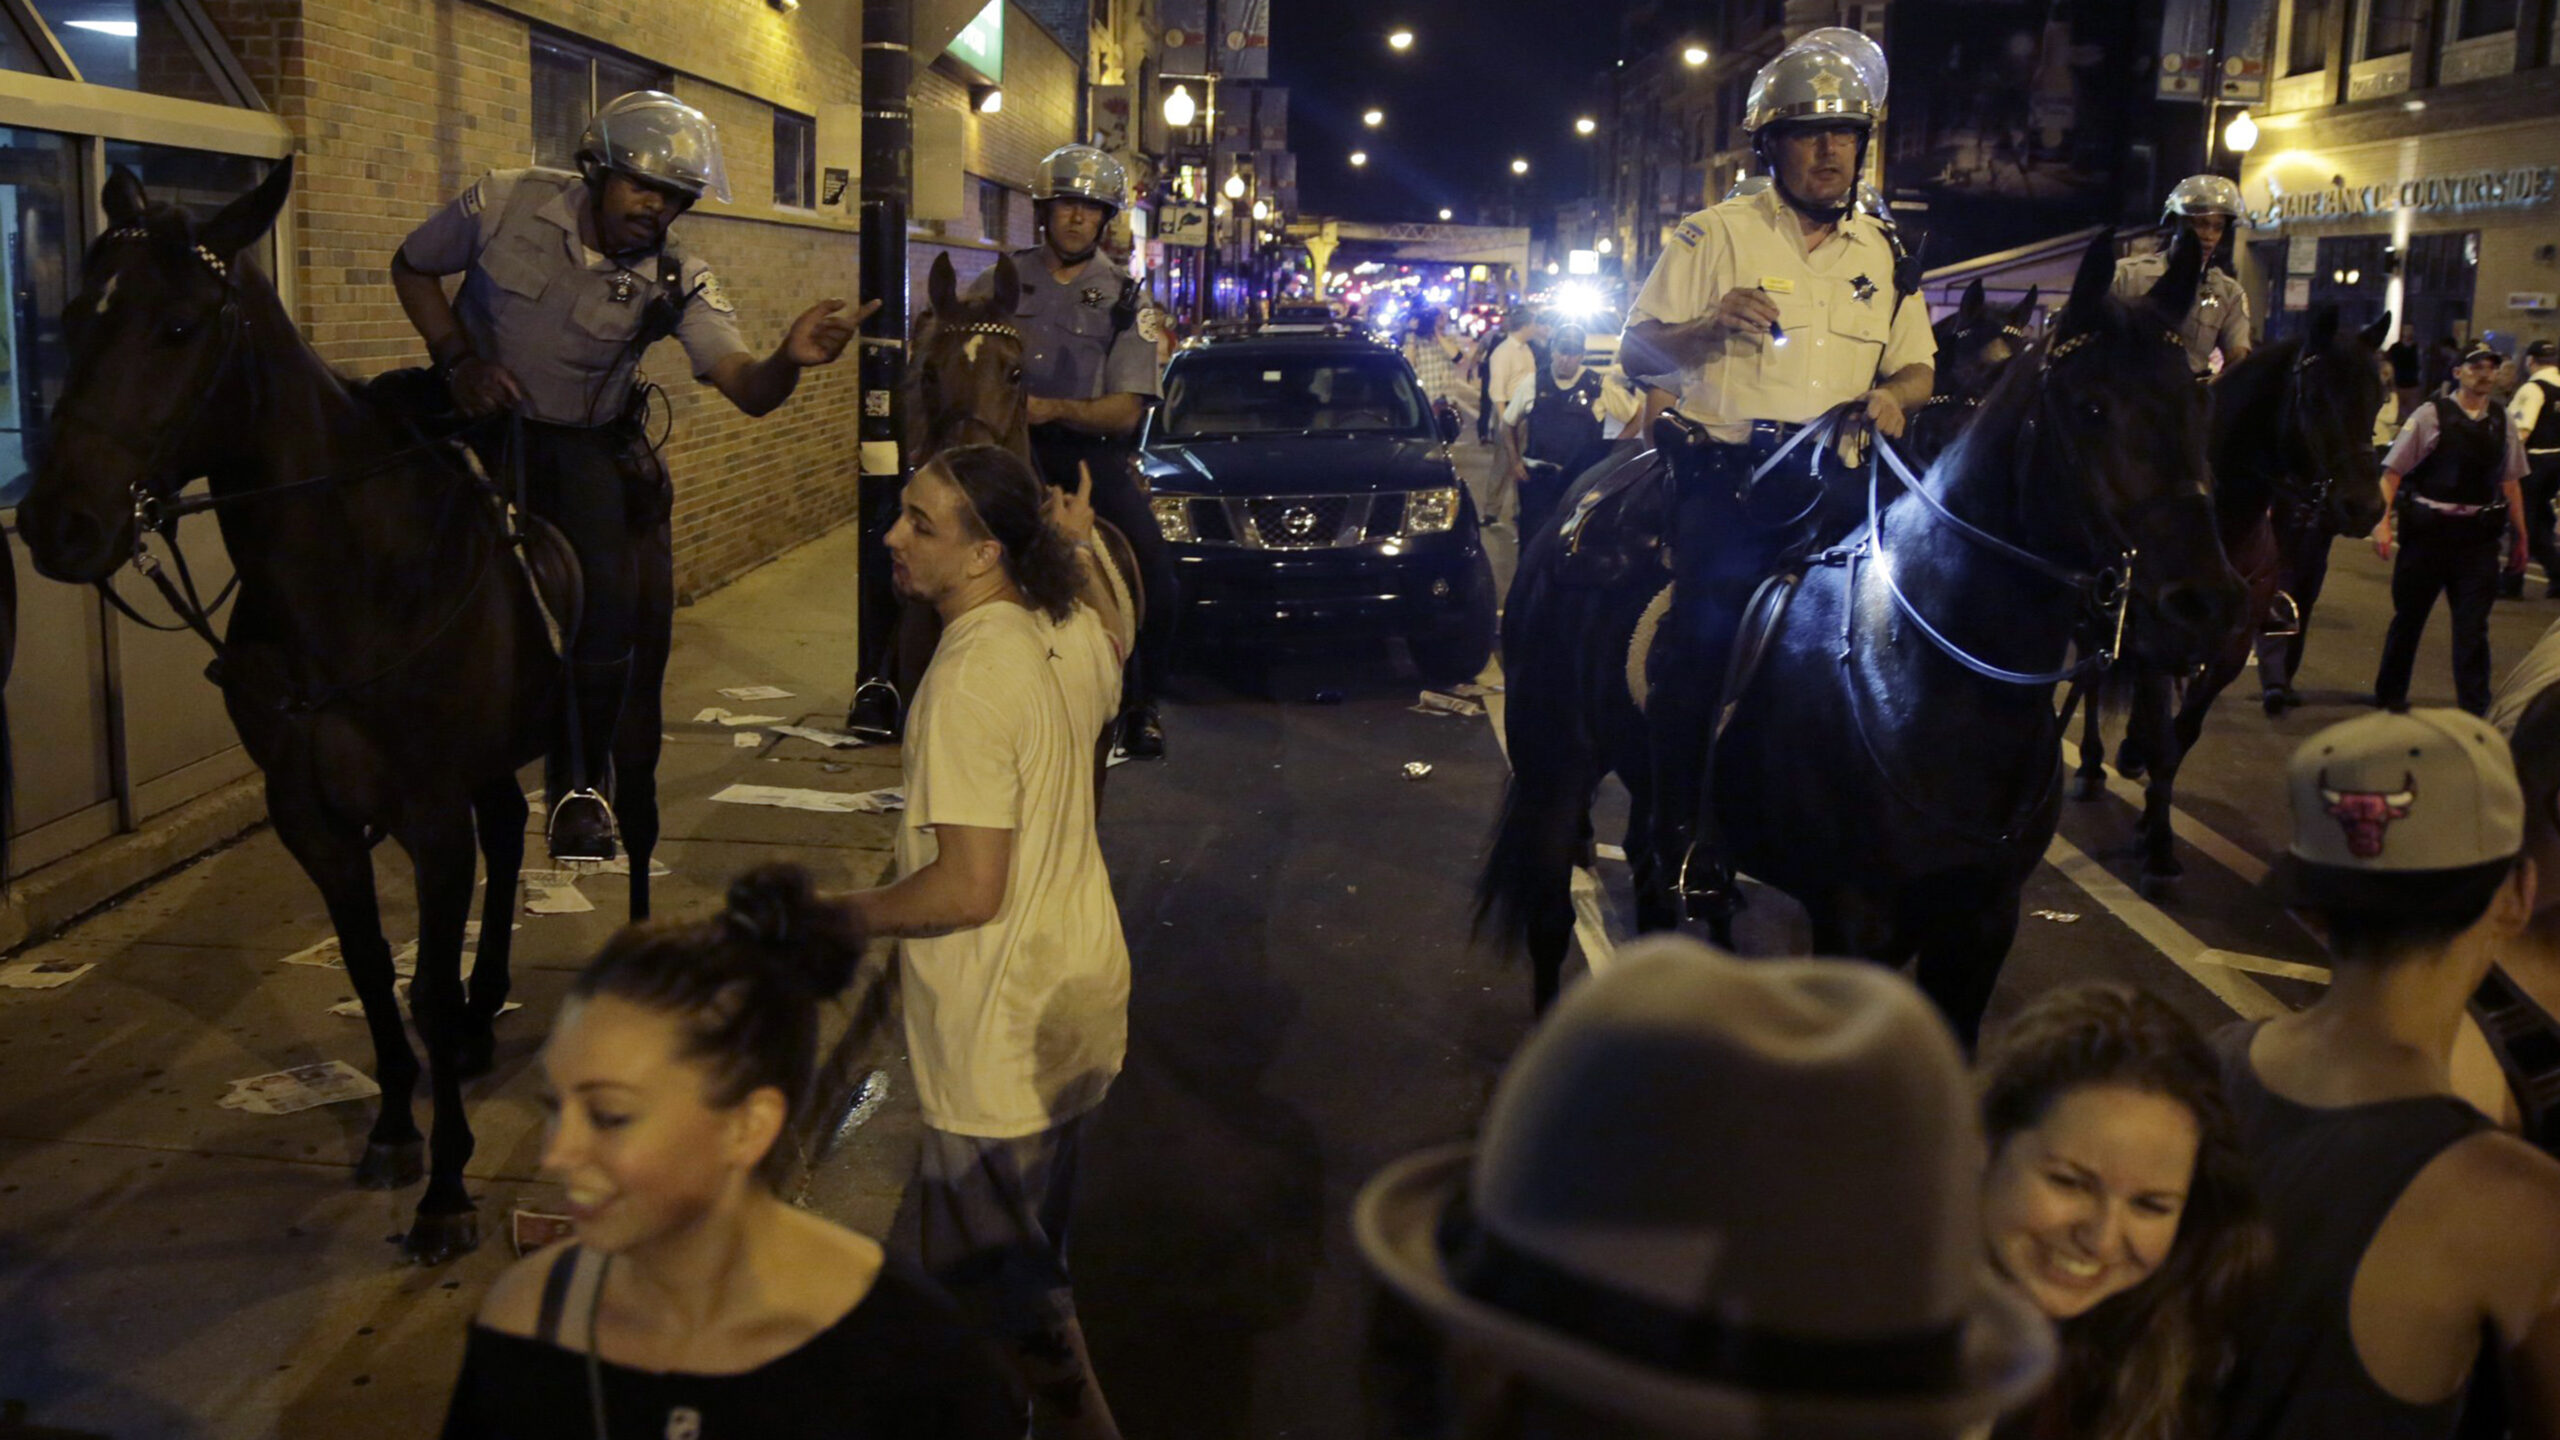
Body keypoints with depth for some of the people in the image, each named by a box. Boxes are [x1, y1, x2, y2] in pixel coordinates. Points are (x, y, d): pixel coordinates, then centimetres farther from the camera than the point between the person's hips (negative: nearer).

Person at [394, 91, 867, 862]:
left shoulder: (677, 281, -16)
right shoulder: (505, 205, -17)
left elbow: (746, 388, -27)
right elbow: (411, 267, 0)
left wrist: (790, 359, -50)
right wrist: (458, 358, -15)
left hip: (588, 443, 1)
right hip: (483, 417, -1)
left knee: (608, 601, -10)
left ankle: (582, 786, 11)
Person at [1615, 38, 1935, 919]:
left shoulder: (1882, 254, 16)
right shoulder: (1715, 235, 2)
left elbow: (1917, 365, 19)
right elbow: (1637, 352, -1)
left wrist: (1893, 393, -5)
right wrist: (1711, 323, -21)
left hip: (1834, 486, 4)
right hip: (1726, 480, -4)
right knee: (1704, 650, -11)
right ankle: (1683, 840, 2)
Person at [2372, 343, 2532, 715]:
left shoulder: (2502, 422, 7)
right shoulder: (2430, 415, -6)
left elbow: (2510, 481, 12)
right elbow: (2392, 470, -7)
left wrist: (2519, 535, 12)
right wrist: (2384, 521, -15)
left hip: (2479, 535, 3)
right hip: (2428, 530, -3)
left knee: (2473, 624, 2)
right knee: (2408, 616, 10)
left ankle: (2474, 706, 8)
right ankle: (2389, 695, 25)